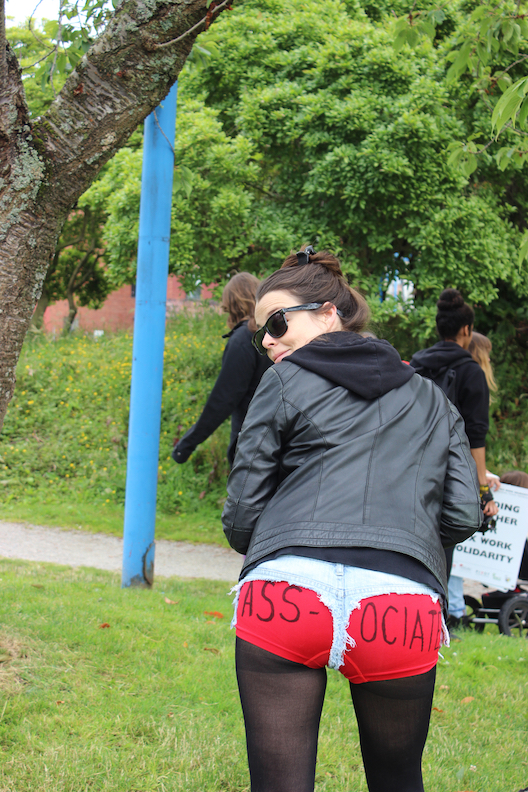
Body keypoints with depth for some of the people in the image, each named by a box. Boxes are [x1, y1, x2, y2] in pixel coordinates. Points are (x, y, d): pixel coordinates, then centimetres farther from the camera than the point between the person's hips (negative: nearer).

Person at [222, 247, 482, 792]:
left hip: (284, 596, -3)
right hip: (402, 602, 3)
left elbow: (242, 515, 9)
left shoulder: (285, 382, 12)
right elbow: (461, 519, 16)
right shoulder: (431, 399, 22)